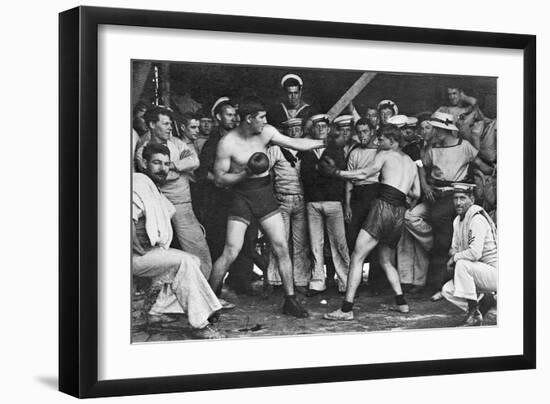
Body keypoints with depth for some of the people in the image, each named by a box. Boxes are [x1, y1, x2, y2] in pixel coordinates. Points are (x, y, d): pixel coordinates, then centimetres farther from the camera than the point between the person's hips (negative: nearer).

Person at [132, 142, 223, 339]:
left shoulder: (154, 189, 20)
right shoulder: (139, 184, -14)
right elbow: (130, 219, -28)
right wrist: (142, 249, -23)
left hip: (151, 251, 10)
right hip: (135, 256, -10)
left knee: (193, 261, 10)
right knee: (184, 261, -24)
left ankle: (158, 312, 6)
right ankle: (199, 324, -26)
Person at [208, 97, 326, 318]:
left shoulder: (266, 132, 0)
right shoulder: (227, 143, -13)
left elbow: (296, 144, 4)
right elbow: (220, 178, -11)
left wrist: (325, 142, 2)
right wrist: (246, 173, -22)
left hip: (265, 194, 5)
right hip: (242, 197, -4)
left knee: (281, 247, -1)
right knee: (231, 252, -10)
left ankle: (290, 299, 8)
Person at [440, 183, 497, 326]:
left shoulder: (477, 219, -21)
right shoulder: (457, 220, 9)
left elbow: (475, 253, -31)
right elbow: (455, 248, 19)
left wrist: (455, 257, -14)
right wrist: (452, 252, -5)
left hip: (494, 272, -9)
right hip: (479, 273, 9)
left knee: (462, 264, -31)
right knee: (447, 290, 0)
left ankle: (473, 311, -20)